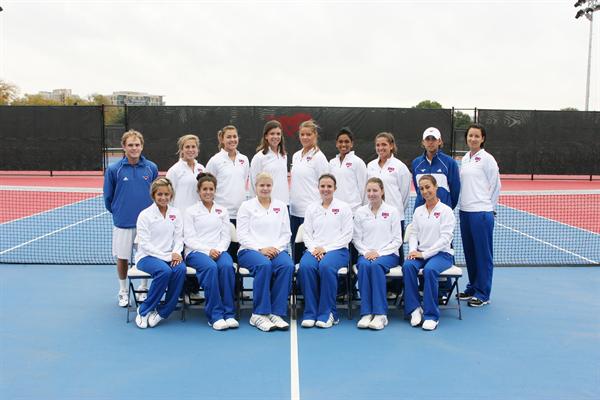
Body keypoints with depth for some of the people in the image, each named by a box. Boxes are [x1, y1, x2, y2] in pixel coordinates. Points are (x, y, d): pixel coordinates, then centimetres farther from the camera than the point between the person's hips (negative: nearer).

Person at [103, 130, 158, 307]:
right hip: (122, 223, -1)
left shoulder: (151, 168, -2)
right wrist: (117, 212, 11)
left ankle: (144, 289, 29)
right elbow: (108, 196, 4)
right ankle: (123, 292, 27)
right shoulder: (113, 169, -6)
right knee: (122, 258, 9)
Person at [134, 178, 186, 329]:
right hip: (147, 256, -3)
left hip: (170, 256, 4)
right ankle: (144, 310, -15)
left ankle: (162, 312, -16)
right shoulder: (145, 215, -3)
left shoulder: (176, 213, 10)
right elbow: (145, 244, -9)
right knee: (164, 270, -35)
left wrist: (176, 253, -15)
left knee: (180, 269, -31)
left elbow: (179, 237, 8)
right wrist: (167, 256, -18)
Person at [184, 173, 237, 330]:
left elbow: (226, 236, 12)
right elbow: (189, 239, 0)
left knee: (227, 266, -34)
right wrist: (207, 251, -15)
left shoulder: (222, 211, 20)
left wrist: (218, 250, -10)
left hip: (219, 250, 2)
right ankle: (215, 315, -32)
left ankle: (228, 314, -28)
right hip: (196, 252, -2)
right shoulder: (191, 211, 11)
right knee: (211, 267, -37)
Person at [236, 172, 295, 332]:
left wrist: (276, 248, -7)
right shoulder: (246, 206, 9)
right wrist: (261, 249, -14)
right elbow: (242, 235, 0)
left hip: (277, 250, 3)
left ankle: (276, 313, -29)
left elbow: (286, 233, 12)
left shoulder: (281, 206, 18)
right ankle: (259, 314, -30)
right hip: (250, 250, -2)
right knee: (264, 265, -37)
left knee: (287, 265, -32)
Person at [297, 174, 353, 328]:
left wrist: (325, 249, -10)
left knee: (326, 266, -36)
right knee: (305, 266, -32)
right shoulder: (311, 208, 18)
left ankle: (327, 313, -25)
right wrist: (314, 249, -9)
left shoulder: (343, 207, 8)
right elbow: (307, 234, 12)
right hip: (314, 249, 3)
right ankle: (310, 313, -24)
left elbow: (347, 235, 0)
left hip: (337, 249, -2)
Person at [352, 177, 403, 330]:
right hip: (366, 254, 2)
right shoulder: (360, 212, 12)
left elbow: (397, 240, 2)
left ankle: (380, 314, -33)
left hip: (388, 254, -2)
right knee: (364, 265, -34)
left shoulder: (392, 211, 5)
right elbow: (356, 239, 10)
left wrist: (379, 252, -10)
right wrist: (366, 252, -9)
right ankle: (366, 313, -33)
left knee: (376, 265, -35)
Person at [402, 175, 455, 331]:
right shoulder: (418, 211, 14)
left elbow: (445, 238, -11)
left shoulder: (446, 210, -2)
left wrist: (425, 254, -18)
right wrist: (413, 251, -8)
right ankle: (414, 308, -22)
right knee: (408, 265, -29)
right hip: (421, 253, 4)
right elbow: (413, 233, 13)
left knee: (429, 269, -36)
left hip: (442, 253, -4)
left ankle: (431, 315, -25)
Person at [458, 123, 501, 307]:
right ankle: (472, 288, 25)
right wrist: (463, 203, 13)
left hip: (481, 213, -7)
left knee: (483, 254, 1)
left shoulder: (487, 159, -7)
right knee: (469, 252, 13)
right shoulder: (464, 159, 13)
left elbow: (495, 186, -4)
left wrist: (487, 207, 2)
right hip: (465, 211, 7)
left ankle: (482, 294, 8)